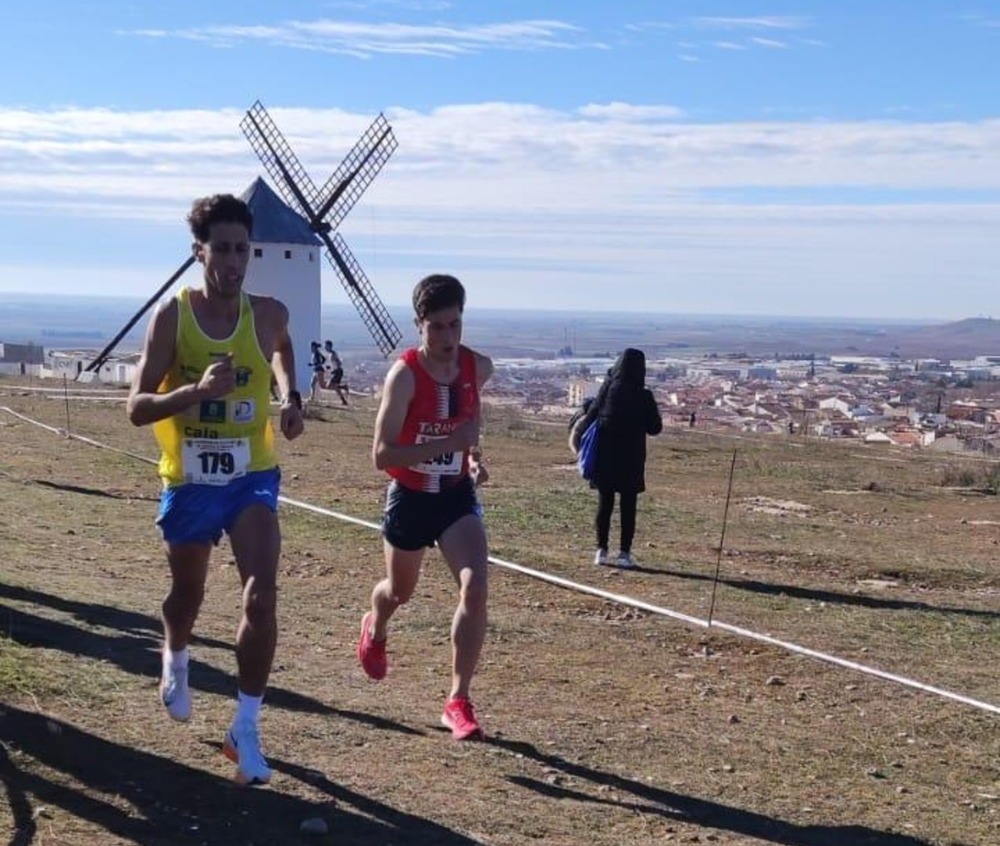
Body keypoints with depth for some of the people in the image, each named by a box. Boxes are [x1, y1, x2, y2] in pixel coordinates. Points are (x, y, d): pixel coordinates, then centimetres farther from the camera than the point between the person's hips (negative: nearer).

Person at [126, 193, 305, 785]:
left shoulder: (268, 314, -6)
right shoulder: (171, 317, -13)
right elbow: (137, 408, -18)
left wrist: (291, 396, 5)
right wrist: (197, 388, -34)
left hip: (252, 477, 0)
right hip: (189, 481, 0)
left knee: (261, 599, -16)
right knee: (187, 597, 20)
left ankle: (246, 730, -3)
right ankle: (176, 662, 55)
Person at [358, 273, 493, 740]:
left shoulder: (479, 368, -8)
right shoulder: (404, 374, -22)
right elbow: (381, 455, -26)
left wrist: (473, 455, 1)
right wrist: (450, 443, -33)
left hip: (458, 495, 2)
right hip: (409, 498, -2)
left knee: (475, 587, -18)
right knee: (400, 590, 20)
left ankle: (458, 701, -6)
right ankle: (374, 631, 59)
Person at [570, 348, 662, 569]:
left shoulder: (608, 388, -7)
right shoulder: (644, 396, -9)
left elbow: (591, 416, -3)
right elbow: (655, 428, -4)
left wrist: (579, 434, 15)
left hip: (605, 455, 2)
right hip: (631, 458, -2)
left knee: (605, 503, 10)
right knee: (627, 506, 5)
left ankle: (602, 550, 13)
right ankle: (624, 553, 5)